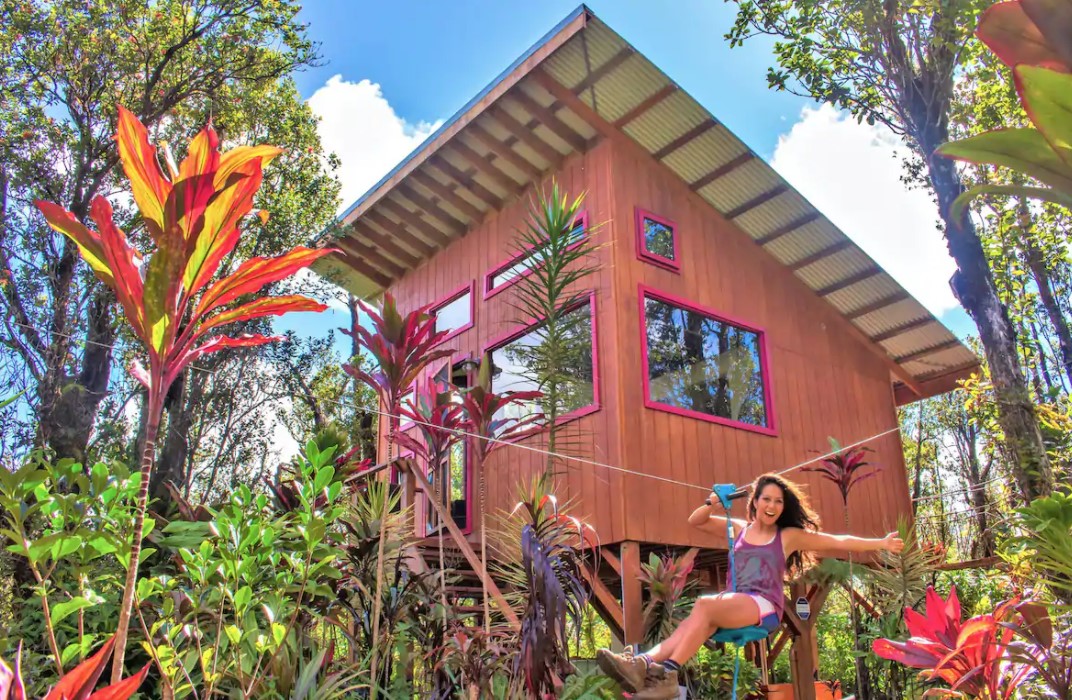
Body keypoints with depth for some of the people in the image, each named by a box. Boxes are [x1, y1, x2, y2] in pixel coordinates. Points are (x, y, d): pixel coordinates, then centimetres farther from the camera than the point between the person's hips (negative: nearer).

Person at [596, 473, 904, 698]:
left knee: (704, 604, -33)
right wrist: (713, 503, 1)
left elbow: (838, 542, 5)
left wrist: (880, 543, -2)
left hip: (764, 606, -3)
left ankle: (667, 671, -45)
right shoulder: (738, 528, 19)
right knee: (701, 621, -33)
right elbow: (695, 521, 19)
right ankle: (646, 663, -53)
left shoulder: (789, 536, 10)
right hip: (734, 604, 3)